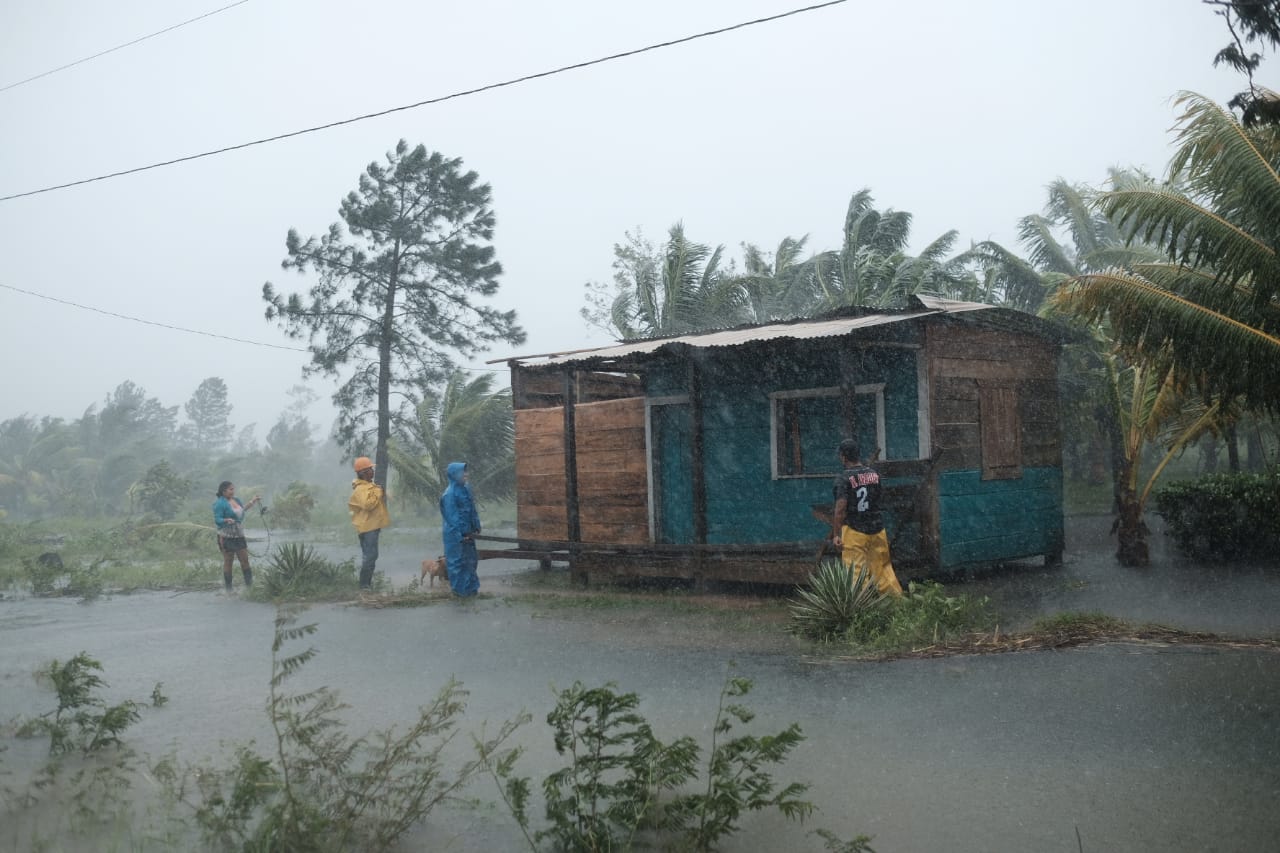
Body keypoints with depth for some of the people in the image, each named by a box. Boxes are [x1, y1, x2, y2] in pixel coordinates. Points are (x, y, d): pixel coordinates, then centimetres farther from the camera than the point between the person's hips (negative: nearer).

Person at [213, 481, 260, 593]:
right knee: (228, 561, -1)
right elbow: (217, 520, -17)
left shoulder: (236, 500, 11)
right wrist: (227, 520, -35)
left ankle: (249, 584, 12)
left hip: (239, 536, 7)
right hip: (226, 537, -7)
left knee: (245, 560, 6)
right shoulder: (220, 504, -12)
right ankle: (228, 588, 5)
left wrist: (253, 502, 31)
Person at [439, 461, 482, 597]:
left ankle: (470, 587, 27)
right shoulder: (450, 494, -18)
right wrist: (461, 535, -18)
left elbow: (472, 510, 11)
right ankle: (459, 589, 14)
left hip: (467, 533, 8)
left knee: (470, 559, 15)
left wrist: (476, 527, 6)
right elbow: (452, 516, -18)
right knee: (457, 560, 3)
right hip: (456, 535, -8)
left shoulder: (465, 489, 6)